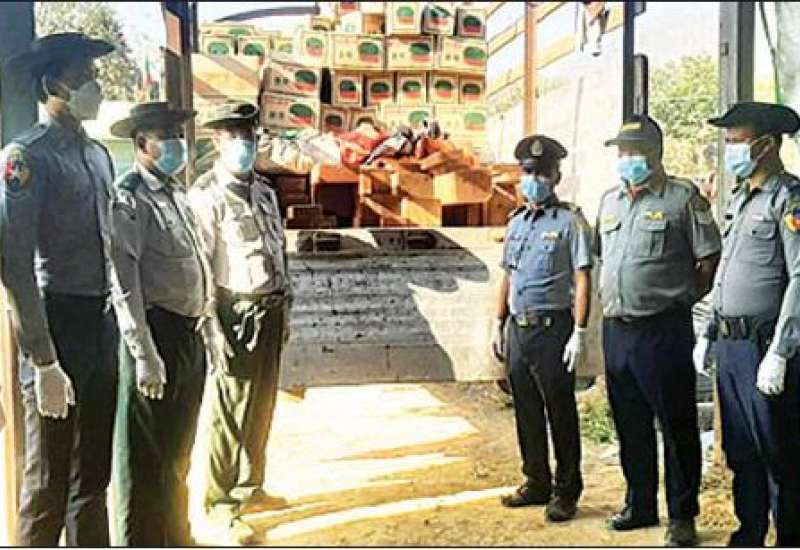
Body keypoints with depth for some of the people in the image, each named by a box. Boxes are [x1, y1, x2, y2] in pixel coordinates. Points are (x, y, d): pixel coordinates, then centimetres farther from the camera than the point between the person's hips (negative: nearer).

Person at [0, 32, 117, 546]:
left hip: (104, 325, 7)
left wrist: (120, 323, 11)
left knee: (93, 475, 20)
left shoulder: (99, 153, 11)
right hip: (59, 324, -7)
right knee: (47, 484, 5)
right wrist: (44, 363, -18)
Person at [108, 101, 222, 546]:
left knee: (178, 449, 21)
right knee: (149, 457, 3)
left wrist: (207, 323, 17)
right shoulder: (128, 200, -12)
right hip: (157, 332, -9)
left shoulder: (179, 195, 14)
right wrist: (144, 354, -21)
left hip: (192, 333, 9)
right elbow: (125, 282, -18)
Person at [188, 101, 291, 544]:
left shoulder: (264, 190, 14)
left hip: (271, 311, 8)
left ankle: (250, 488, 32)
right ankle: (221, 504, 14)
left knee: (261, 408, 16)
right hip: (237, 313, -7)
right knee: (230, 412, 0)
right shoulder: (207, 194, -10)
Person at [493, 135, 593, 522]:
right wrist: (499, 324, 16)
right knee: (526, 413, 14)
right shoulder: (516, 222, 14)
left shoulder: (570, 221, -6)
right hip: (518, 330, 7)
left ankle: (566, 492, 13)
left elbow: (582, 280, -10)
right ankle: (537, 483, 27)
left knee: (560, 414, 1)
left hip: (552, 329, -7)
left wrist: (579, 333, -16)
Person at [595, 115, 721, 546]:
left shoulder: (683, 197, -4)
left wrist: (681, 298, -3)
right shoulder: (610, 200, 14)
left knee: (677, 426, 2)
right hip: (615, 329, 6)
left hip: (663, 329, -6)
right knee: (630, 425, 15)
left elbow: (709, 257, -4)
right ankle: (640, 506, 29)